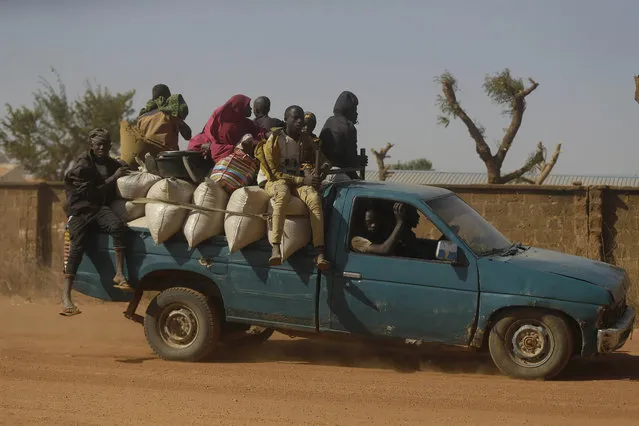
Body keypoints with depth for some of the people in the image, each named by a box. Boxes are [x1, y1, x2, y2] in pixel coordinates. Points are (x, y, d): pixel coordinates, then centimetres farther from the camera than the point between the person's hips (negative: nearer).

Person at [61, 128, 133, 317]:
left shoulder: (113, 165, 18)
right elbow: (93, 192, -8)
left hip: (101, 209, 4)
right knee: (77, 246, -19)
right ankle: (66, 296, -23)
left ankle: (119, 274, -30)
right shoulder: (83, 165, 1)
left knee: (117, 225, -30)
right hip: (80, 209, -4)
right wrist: (113, 178, -9)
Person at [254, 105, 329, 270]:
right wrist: (302, 180, -15)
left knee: (314, 197, -32)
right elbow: (274, 173, -7)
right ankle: (276, 248, -54)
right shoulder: (274, 140, -3)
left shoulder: (306, 141, 12)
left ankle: (320, 252, -42)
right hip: (275, 182, -4)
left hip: (300, 183, 4)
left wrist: (310, 174, -6)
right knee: (283, 193, -41)